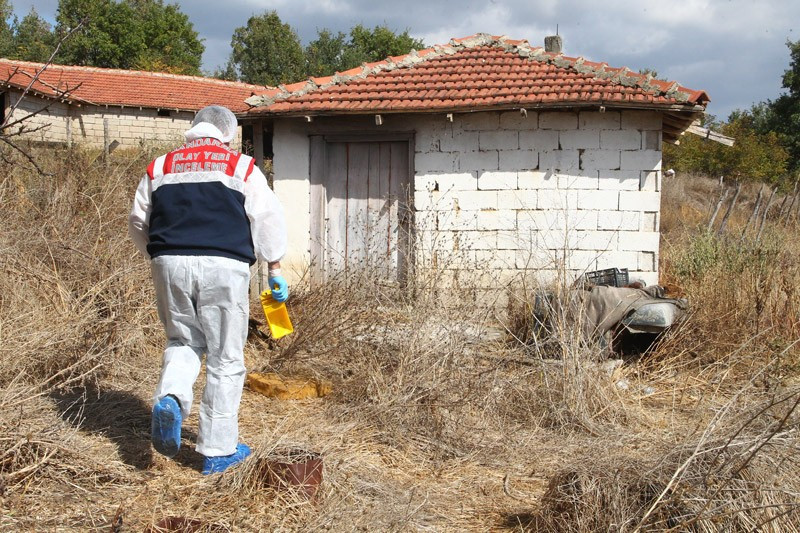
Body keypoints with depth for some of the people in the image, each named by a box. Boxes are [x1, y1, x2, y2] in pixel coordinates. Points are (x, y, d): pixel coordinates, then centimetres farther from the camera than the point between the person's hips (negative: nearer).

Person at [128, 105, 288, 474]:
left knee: (183, 341, 23)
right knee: (224, 359, 6)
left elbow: (138, 222, 19)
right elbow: (267, 220, 0)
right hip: (223, 267, -3)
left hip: (170, 264, 3)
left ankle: (170, 398, -7)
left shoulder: (160, 167, 13)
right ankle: (218, 450, 12)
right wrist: (274, 269, 9)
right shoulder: (241, 167, 4)